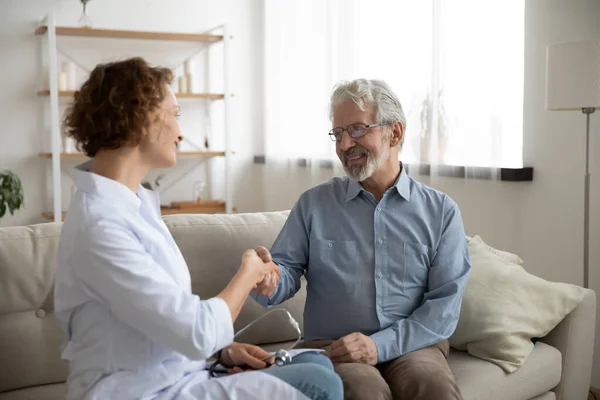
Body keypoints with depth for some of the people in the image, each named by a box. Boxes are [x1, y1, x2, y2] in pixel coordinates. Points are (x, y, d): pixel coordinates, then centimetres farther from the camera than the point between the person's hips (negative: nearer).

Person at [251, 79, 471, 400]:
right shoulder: (313, 204, 9)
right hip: (333, 347, 0)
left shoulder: (441, 211, 5)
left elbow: (445, 303, -2)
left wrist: (381, 344, -15)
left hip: (411, 345, 1)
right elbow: (287, 269, 6)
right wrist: (269, 282, -19)